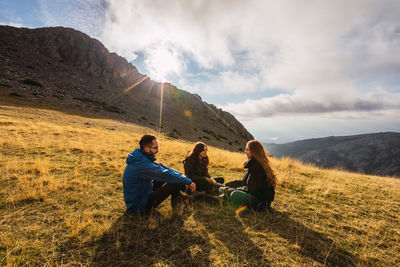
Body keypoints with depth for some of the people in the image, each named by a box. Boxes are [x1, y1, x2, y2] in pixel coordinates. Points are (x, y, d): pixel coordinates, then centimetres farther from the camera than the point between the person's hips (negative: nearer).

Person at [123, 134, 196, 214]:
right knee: (174, 183, -17)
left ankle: (186, 189, 16)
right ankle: (175, 201, 10)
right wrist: (188, 181, -21)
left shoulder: (141, 158, 0)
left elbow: (161, 167, 4)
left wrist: (182, 176, 1)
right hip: (138, 206, -10)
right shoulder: (142, 164, -31)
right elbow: (164, 174, -31)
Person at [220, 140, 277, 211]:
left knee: (235, 194, -27)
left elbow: (251, 189, -22)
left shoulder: (257, 167, -23)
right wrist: (227, 184, 10)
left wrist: (233, 190, -12)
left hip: (260, 201, -10)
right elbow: (245, 182, 15)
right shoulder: (253, 163, 9)